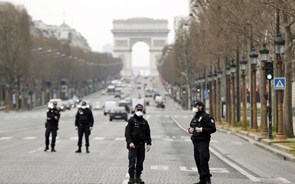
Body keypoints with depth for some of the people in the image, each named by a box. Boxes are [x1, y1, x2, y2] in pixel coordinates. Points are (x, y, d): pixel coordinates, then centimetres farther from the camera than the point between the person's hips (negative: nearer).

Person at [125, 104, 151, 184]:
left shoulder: (144, 122, 11)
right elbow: (127, 132, -9)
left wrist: (149, 143, 7)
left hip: (141, 145, 5)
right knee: (132, 162, -7)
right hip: (133, 145, -5)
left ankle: (138, 177, 15)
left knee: (140, 162, 7)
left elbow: (148, 134, 15)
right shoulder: (131, 120, -4)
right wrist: (130, 142, -19)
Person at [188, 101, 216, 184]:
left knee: (203, 159, -16)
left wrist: (202, 130, -22)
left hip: (203, 142, -9)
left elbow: (213, 129, -14)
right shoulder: (195, 118, 19)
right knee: (198, 161, 8)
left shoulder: (207, 117, -8)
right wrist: (190, 130, 5)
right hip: (195, 142, 9)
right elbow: (191, 127, 29)